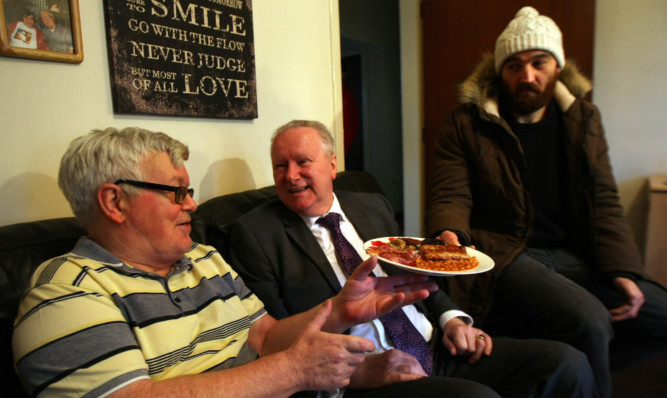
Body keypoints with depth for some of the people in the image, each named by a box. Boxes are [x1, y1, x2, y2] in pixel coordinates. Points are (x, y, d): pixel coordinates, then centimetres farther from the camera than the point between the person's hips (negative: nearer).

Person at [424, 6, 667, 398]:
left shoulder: (584, 119, 10)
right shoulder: (466, 124, -2)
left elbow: (604, 201, 8)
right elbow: (450, 197, -9)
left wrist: (623, 270, -5)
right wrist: (449, 235, -33)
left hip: (575, 256, 6)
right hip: (504, 258, -6)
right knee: (590, 321, -27)